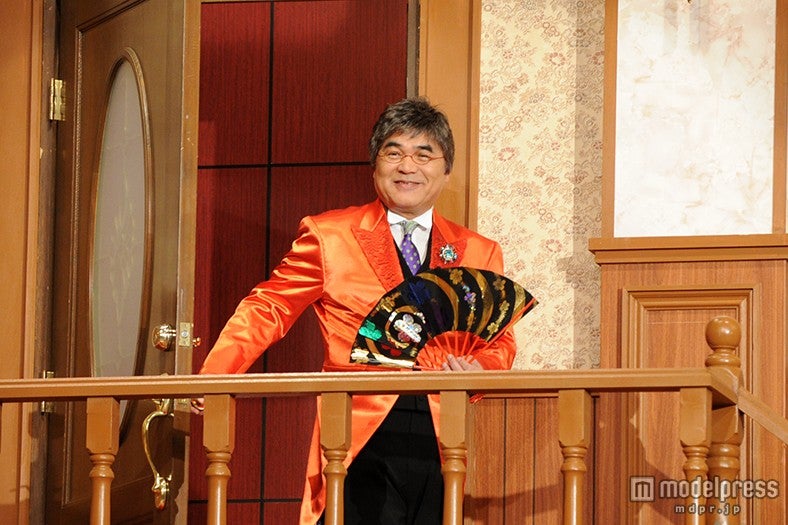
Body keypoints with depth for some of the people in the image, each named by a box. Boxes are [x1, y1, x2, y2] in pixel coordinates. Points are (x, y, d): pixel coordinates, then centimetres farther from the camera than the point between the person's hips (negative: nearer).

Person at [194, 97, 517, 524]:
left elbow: (499, 341, 19)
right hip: (362, 443, -3)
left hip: (442, 444, 3)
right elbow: (267, 310, 7)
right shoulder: (327, 236, 8)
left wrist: (480, 370, -5)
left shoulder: (479, 253, 16)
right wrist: (210, 382, -8)